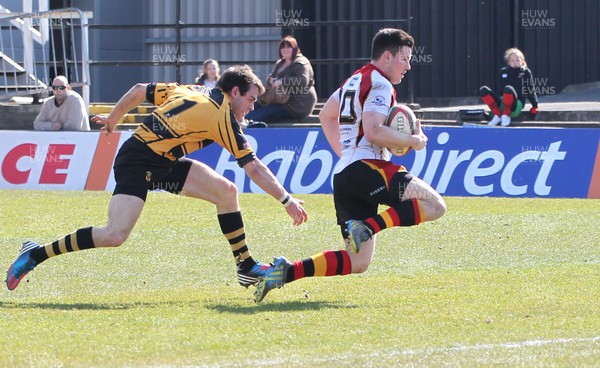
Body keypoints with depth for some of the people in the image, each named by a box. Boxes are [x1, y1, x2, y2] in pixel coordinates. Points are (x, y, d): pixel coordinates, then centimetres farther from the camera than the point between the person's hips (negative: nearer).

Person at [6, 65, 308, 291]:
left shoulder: (190, 91, 11)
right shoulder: (223, 117, -11)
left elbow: (140, 90, 17)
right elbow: (254, 168, -12)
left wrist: (112, 118, 31)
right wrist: (287, 201, -7)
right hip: (139, 162, -10)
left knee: (226, 191, 3)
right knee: (115, 235, -21)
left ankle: (246, 267, 8)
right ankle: (35, 255, -9)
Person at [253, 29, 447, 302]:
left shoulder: (354, 80, 25)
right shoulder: (380, 83, -4)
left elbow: (326, 116, 39)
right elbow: (373, 131, -17)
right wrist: (414, 141, -6)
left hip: (343, 175, 9)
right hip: (367, 167, -9)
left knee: (357, 262, 8)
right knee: (435, 205, -17)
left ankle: (287, 271, -7)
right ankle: (368, 227, -27)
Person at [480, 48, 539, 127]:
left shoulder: (526, 72, 4)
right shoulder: (503, 71, 13)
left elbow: (531, 89, 5)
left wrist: (535, 106, 1)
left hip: (517, 104, -4)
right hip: (502, 104, 4)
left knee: (508, 89, -37)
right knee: (483, 90, -17)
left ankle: (506, 116, -19)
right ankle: (497, 115, -15)